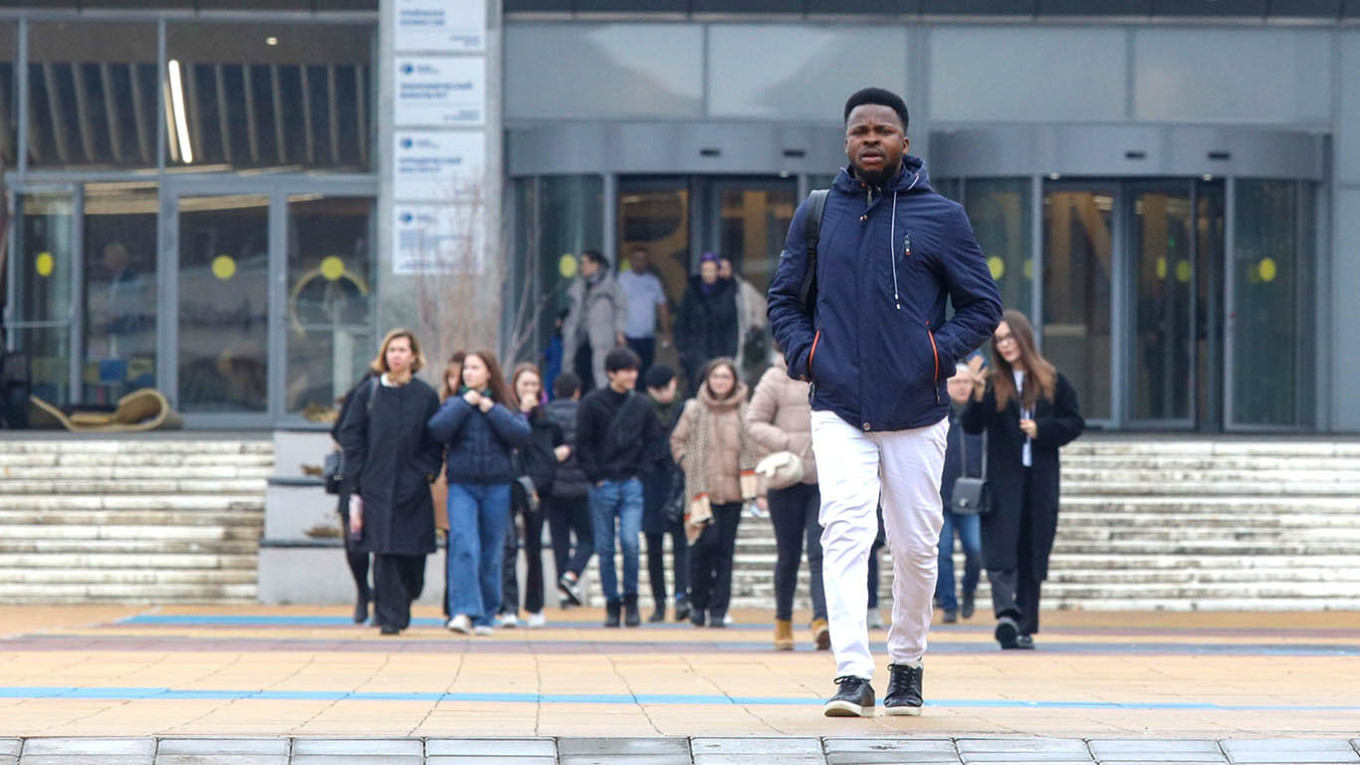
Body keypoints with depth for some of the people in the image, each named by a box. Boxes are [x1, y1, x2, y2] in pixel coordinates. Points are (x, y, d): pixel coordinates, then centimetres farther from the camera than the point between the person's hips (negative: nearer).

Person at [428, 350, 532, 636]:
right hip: (462, 485, -1)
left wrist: (491, 409, -8)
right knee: (463, 547, -18)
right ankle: (463, 611, -25)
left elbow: (522, 435, -8)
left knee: (491, 554, 5)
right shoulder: (455, 403, 9)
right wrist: (465, 403, -7)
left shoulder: (506, 405, 7)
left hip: (497, 486, 1)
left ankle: (485, 616, 17)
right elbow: (438, 430, -9)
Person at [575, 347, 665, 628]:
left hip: (632, 485, 1)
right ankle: (612, 604, 10)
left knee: (630, 542, -13)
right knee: (605, 548, 1)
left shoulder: (641, 405, 8)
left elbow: (652, 442, 13)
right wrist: (596, 476, -7)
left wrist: (642, 472, 2)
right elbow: (583, 445, 0)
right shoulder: (592, 404, -1)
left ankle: (631, 599, 0)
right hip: (603, 486, -1)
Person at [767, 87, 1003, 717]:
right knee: (845, 533, -16)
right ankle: (853, 677, -23)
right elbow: (784, 299, 17)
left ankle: (907, 665, 26)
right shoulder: (817, 215, 8)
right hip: (839, 411, 0)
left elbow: (984, 304, 6)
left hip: (916, 413, 0)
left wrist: (939, 352, -9)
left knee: (915, 547, 5)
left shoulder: (940, 217, 2)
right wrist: (804, 353, -1)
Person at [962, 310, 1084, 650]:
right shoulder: (992, 383, 4)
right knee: (1001, 549, -16)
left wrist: (1041, 430, -8)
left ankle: (1025, 627, 8)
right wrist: (977, 398, -20)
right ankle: (1007, 614, -27)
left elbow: (1075, 424, 7)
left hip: (1041, 482, 1)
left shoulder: (1052, 382, 6)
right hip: (1003, 479, -1)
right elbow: (971, 427, -3)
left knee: (1032, 557, 4)